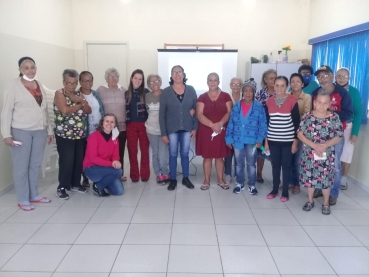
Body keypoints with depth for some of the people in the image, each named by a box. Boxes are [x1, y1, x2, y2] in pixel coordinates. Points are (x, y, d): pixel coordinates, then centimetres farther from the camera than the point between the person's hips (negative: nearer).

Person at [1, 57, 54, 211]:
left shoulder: (39, 85, 11)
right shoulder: (13, 86, -5)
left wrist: (49, 130, 14)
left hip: (40, 131, 5)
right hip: (21, 131, -5)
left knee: (35, 165, 12)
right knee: (21, 166, 3)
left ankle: (34, 195, 25)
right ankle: (23, 200, 13)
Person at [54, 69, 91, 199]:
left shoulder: (79, 94, 12)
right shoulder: (59, 93, -6)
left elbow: (89, 111, 7)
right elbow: (65, 110, -21)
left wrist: (82, 101, -10)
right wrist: (79, 105, -8)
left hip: (80, 134, 6)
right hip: (65, 135, -6)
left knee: (79, 160, 9)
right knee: (66, 161, -6)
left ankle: (75, 183, 25)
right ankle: (62, 187, 7)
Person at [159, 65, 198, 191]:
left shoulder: (191, 90, 0)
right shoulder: (166, 92, -4)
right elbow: (162, 114, -4)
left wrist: (195, 128, -2)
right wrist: (163, 133, -7)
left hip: (187, 128, 1)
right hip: (172, 129, -1)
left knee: (185, 154, 12)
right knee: (173, 154, 8)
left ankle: (185, 178, 26)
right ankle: (173, 180, 21)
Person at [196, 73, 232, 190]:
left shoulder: (225, 96, 3)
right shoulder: (202, 97, 1)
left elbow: (229, 112, -3)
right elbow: (199, 114, -8)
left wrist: (220, 124, -20)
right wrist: (212, 125, -20)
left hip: (221, 131, 1)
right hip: (206, 131, 0)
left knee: (220, 157, 10)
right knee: (207, 157, 6)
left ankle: (220, 180, 24)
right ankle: (206, 181, 19)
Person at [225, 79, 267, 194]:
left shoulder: (259, 107, -6)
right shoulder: (236, 106, 1)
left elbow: (263, 124, -5)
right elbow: (231, 123, 2)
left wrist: (260, 139, -12)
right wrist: (229, 139, -1)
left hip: (252, 140, -2)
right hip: (238, 140, 2)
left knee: (251, 164, 10)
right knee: (239, 164, 14)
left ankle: (252, 185, 24)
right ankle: (240, 184, 28)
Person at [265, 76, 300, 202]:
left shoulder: (292, 101, -6)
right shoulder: (269, 102, 3)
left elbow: (296, 122, -4)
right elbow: (266, 122, 7)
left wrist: (295, 141, -6)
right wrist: (265, 140, 6)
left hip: (288, 140, -3)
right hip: (273, 140, 3)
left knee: (286, 165, 7)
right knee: (275, 165, 12)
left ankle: (285, 191, 18)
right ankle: (274, 189, 24)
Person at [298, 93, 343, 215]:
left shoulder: (334, 117, -6)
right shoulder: (308, 116, -6)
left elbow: (339, 137, -3)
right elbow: (300, 134, -7)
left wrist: (325, 145, -19)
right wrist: (314, 145, -18)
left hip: (327, 155, 0)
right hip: (309, 154, 1)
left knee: (326, 179, 8)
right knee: (309, 177, 11)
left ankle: (326, 203, 28)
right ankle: (310, 201, 31)